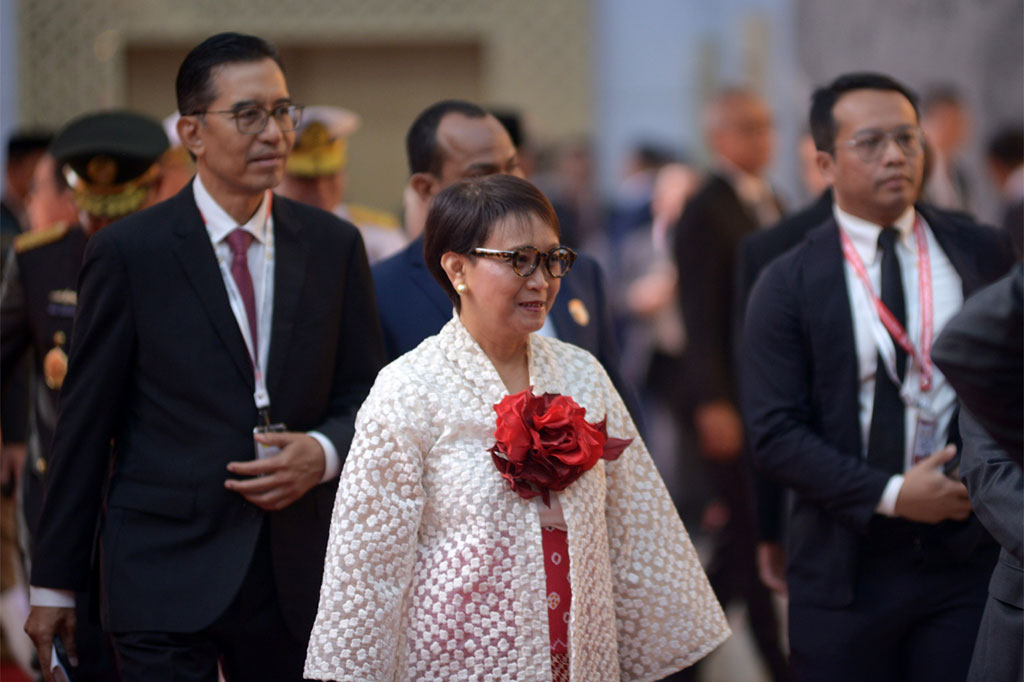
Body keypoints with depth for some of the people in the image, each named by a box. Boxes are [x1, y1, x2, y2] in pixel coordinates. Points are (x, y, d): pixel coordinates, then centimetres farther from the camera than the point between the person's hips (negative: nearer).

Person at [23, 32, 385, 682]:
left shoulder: (334, 245, 7)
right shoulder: (128, 252, -3)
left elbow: (367, 394, 13)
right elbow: (86, 422, -1)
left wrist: (323, 453, -10)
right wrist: (55, 582, 0)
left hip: (299, 573, 4)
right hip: (166, 573, -3)